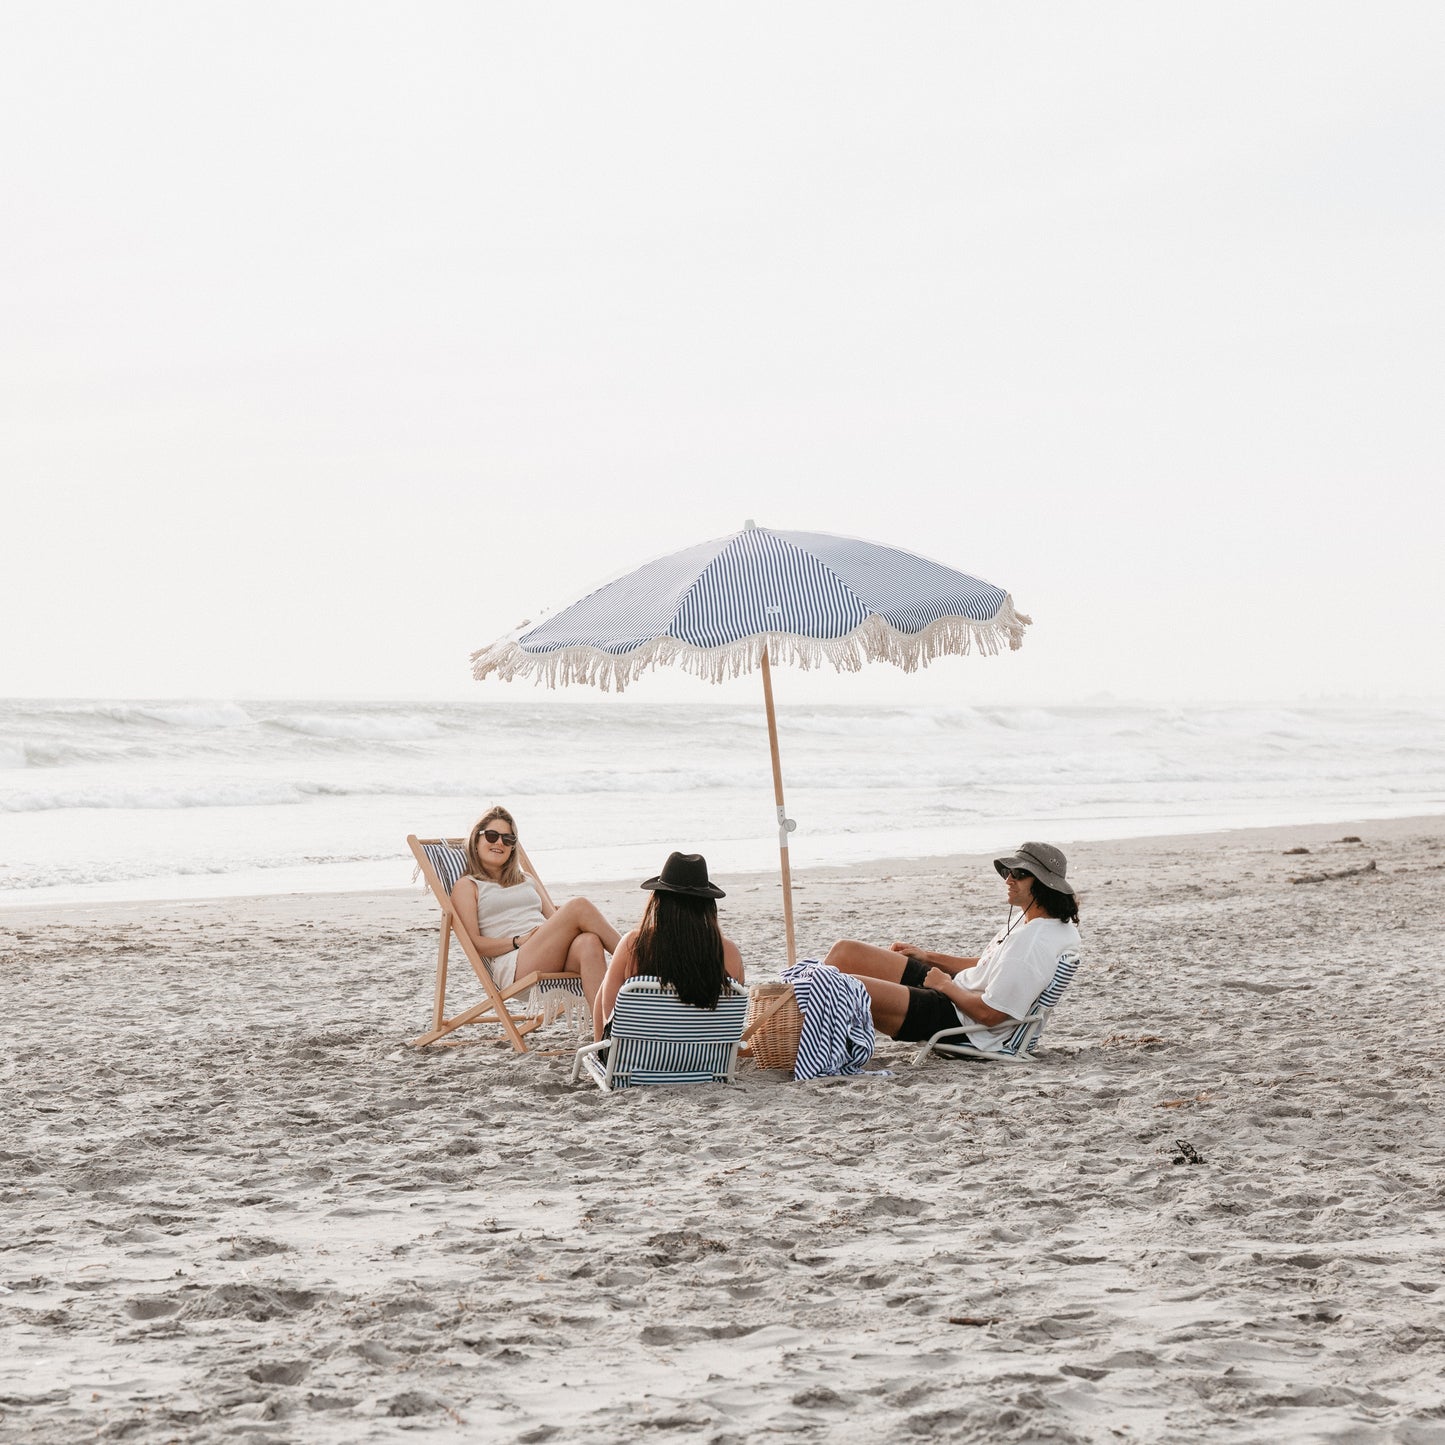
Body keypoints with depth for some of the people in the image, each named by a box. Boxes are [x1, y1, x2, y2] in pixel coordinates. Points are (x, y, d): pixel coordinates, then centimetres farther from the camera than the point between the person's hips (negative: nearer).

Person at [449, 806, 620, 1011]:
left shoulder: (526, 882, 35)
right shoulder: (467, 886, 16)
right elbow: (473, 943, 2)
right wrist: (519, 941, -12)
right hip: (514, 967, -5)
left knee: (589, 942, -34)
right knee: (579, 906, -26)